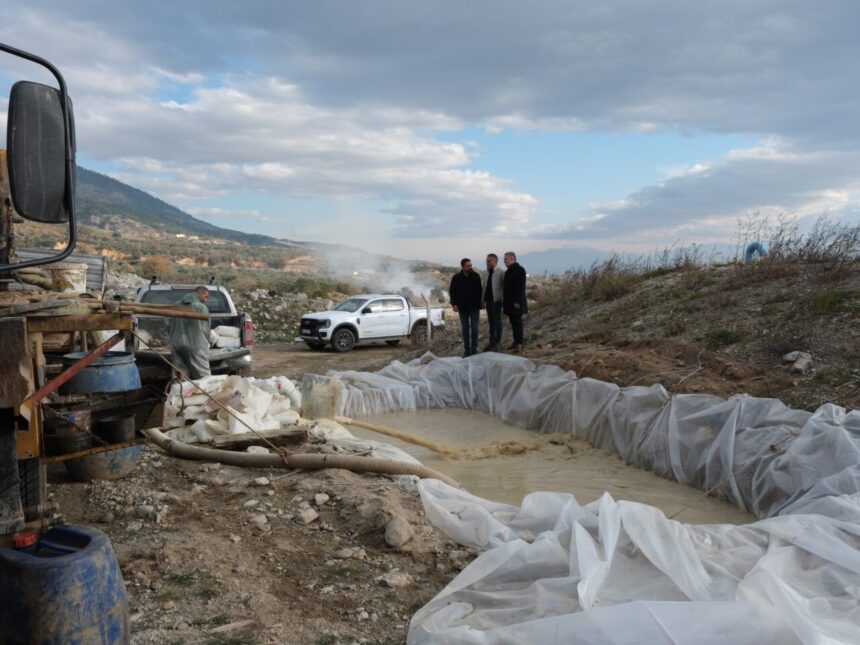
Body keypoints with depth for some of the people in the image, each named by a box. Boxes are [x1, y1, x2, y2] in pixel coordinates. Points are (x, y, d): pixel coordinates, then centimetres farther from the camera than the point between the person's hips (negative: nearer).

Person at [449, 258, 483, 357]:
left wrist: (480, 304, -2)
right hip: (462, 308, 1)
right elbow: (452, 292, 4)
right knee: (465, 329, 6)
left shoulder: (476, 276, -3)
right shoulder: (456, 278, -2)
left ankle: (474, 349, 8)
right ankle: (467, 350, 13)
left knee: (474, 328, -1)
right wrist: (454, 304, -7)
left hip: (474, 307, -1)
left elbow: (480, 291, 2)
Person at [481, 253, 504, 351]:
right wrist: (482, 299, 9)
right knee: (491, 322, 12)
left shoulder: (501, 272, -10)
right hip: (488, 300, 7)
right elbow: (485, 286, 13)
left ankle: (496, 343, 8)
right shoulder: (487, 273, 11)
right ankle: (492, 342, 19)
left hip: (497, 300, -7)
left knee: (497, 321, 2)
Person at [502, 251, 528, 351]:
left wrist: (517, 301, -23)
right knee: (513, 322, 12)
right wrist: (504, 298, 17)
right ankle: (516, 341, 18)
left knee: (517, 322, -5)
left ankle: (519, 343, -1)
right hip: (509, 302, 9)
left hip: (516, 303, -9)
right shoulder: (508, 271, 16)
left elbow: (520, 287, -19)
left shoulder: (519, 270, -13)